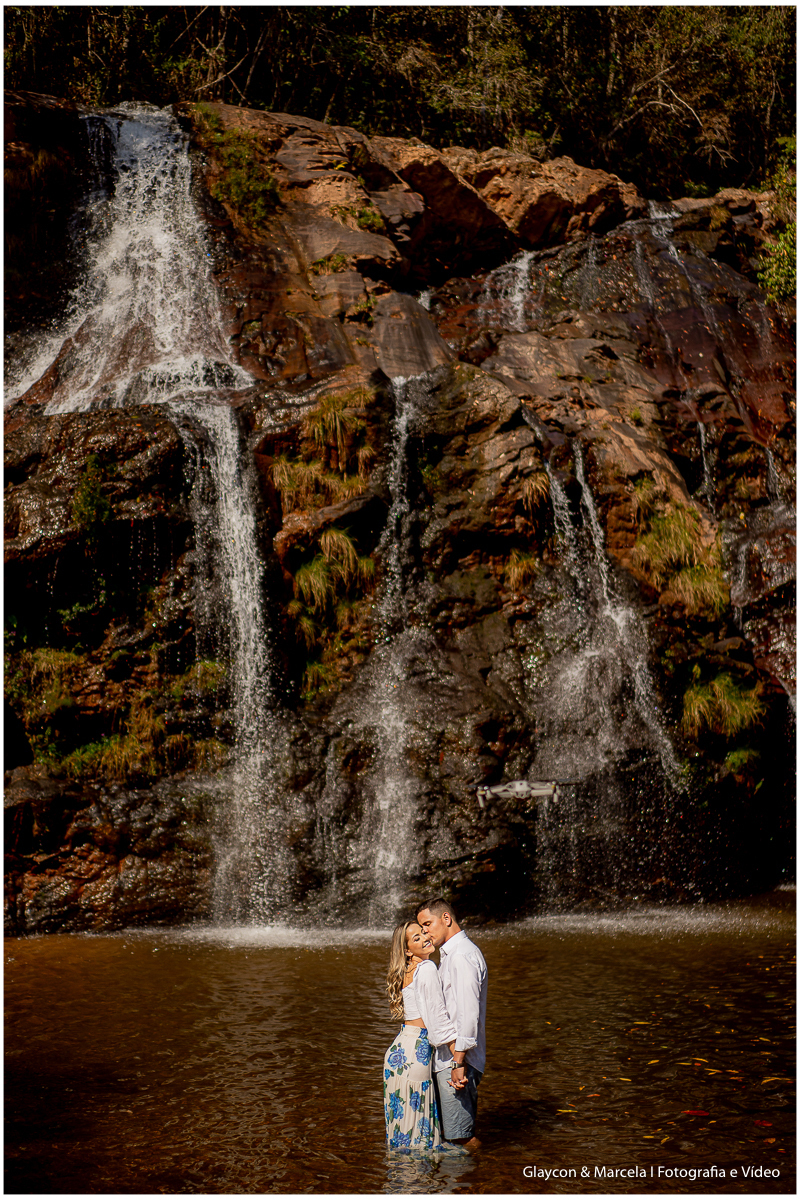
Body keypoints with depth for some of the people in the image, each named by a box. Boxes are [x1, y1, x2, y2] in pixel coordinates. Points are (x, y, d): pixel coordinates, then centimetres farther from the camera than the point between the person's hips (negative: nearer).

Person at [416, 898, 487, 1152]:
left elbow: (468, 1013, -21)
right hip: (445, 1058, 10)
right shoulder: (448, 954, 18)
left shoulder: (462, 956, -15)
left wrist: (459, 1061, -22)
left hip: (456, 1061, -10)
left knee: (459, 1136, -7)